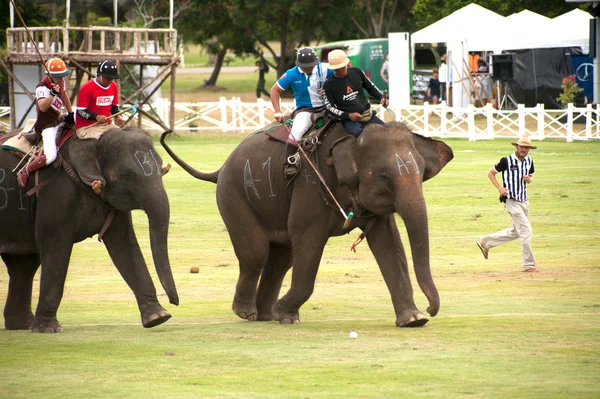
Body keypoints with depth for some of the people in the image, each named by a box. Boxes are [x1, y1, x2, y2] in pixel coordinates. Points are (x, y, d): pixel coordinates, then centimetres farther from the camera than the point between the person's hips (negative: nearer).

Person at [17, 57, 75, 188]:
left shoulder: (61, 82, 0)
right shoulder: (42, 88, -26)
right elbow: (43, 106, -43)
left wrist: (70, 114, 21)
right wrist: (52, 94, -56)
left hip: (58, 120, 9)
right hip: (46, 126, -9)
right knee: (50, 156, -28)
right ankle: (24, 172, -8)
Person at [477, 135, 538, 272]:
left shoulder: (529, 161, 7)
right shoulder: (507, 161, -11)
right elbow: (490, 173, 0)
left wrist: (529, 179, -4)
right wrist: (499, 188, -13)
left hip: (524, 201, 8)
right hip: (511, 201, -8)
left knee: (515, 232, 18)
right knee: (526, 230, -12)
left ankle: (485, 243, 33)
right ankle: (529, 265, -6)